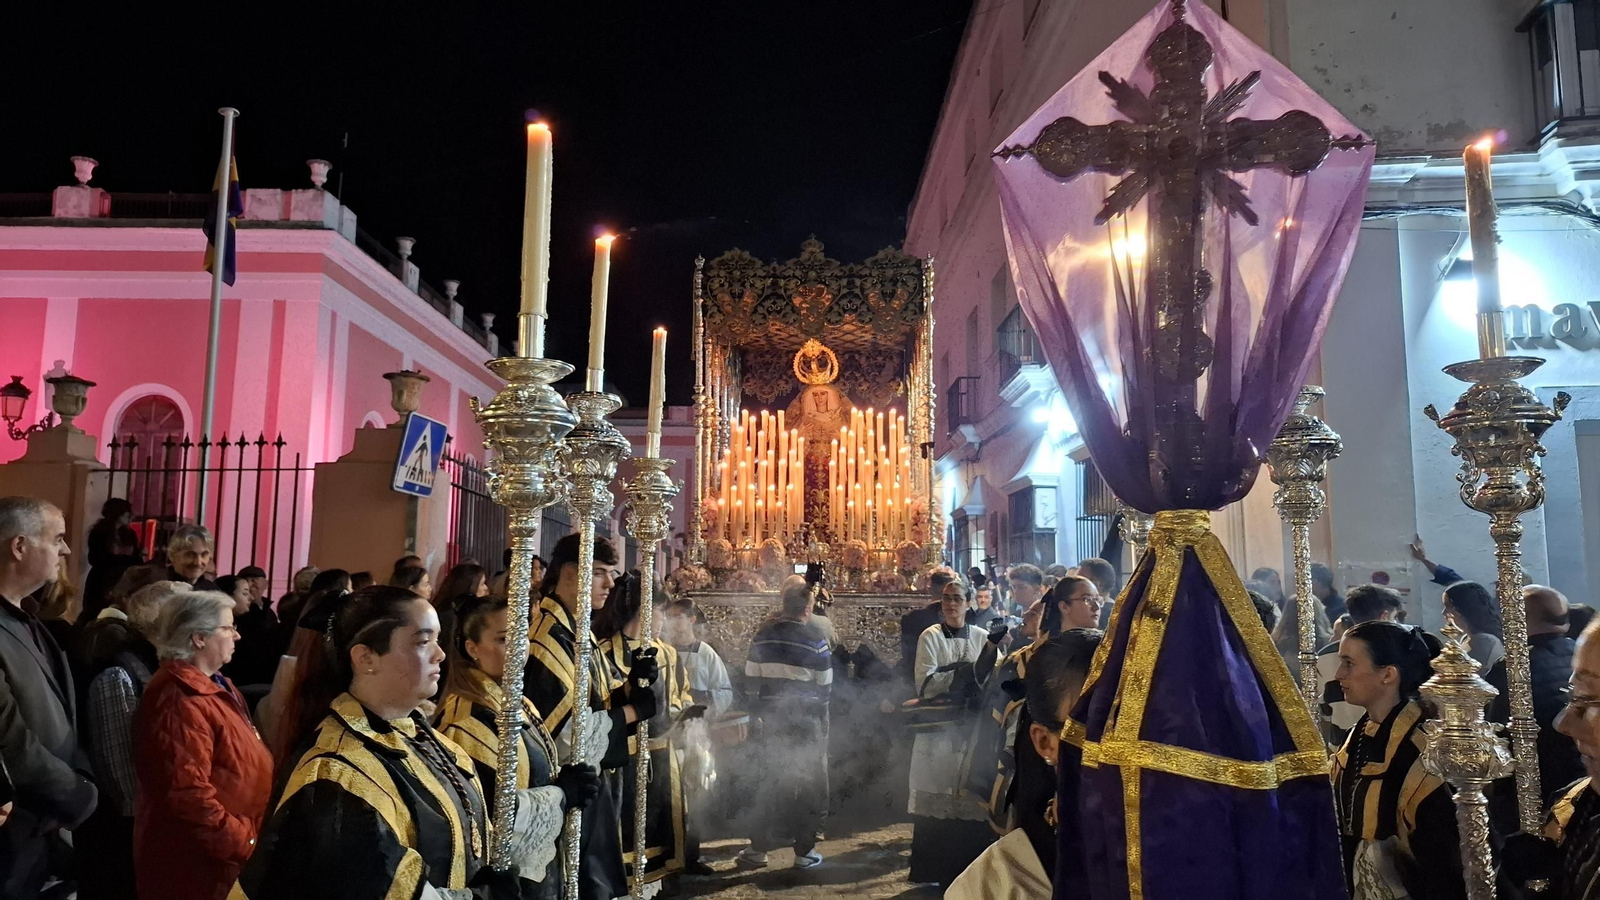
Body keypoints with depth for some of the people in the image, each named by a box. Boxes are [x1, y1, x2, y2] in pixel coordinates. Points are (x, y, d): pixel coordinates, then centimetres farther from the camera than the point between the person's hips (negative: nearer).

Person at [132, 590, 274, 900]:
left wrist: (247, 837, 14)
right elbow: (188, 794, -27)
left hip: (225, 852, 10)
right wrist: (243, 843, -22)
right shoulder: (180, 700, -22)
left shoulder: (215, 684, 11)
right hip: (199, 859, -10)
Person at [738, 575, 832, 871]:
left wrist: (758, 714, 12)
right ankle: (805, 851, 15)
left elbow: (751, 680, 3)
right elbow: (825, 688, -7)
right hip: (806, 722, -4)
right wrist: (822, 719, 8)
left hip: (772, 721, 4)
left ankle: (758, 848, 18)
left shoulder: (762, 634, -1)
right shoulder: (815, 639, -13)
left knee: (774, 783, 16)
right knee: (810, 785, 10)